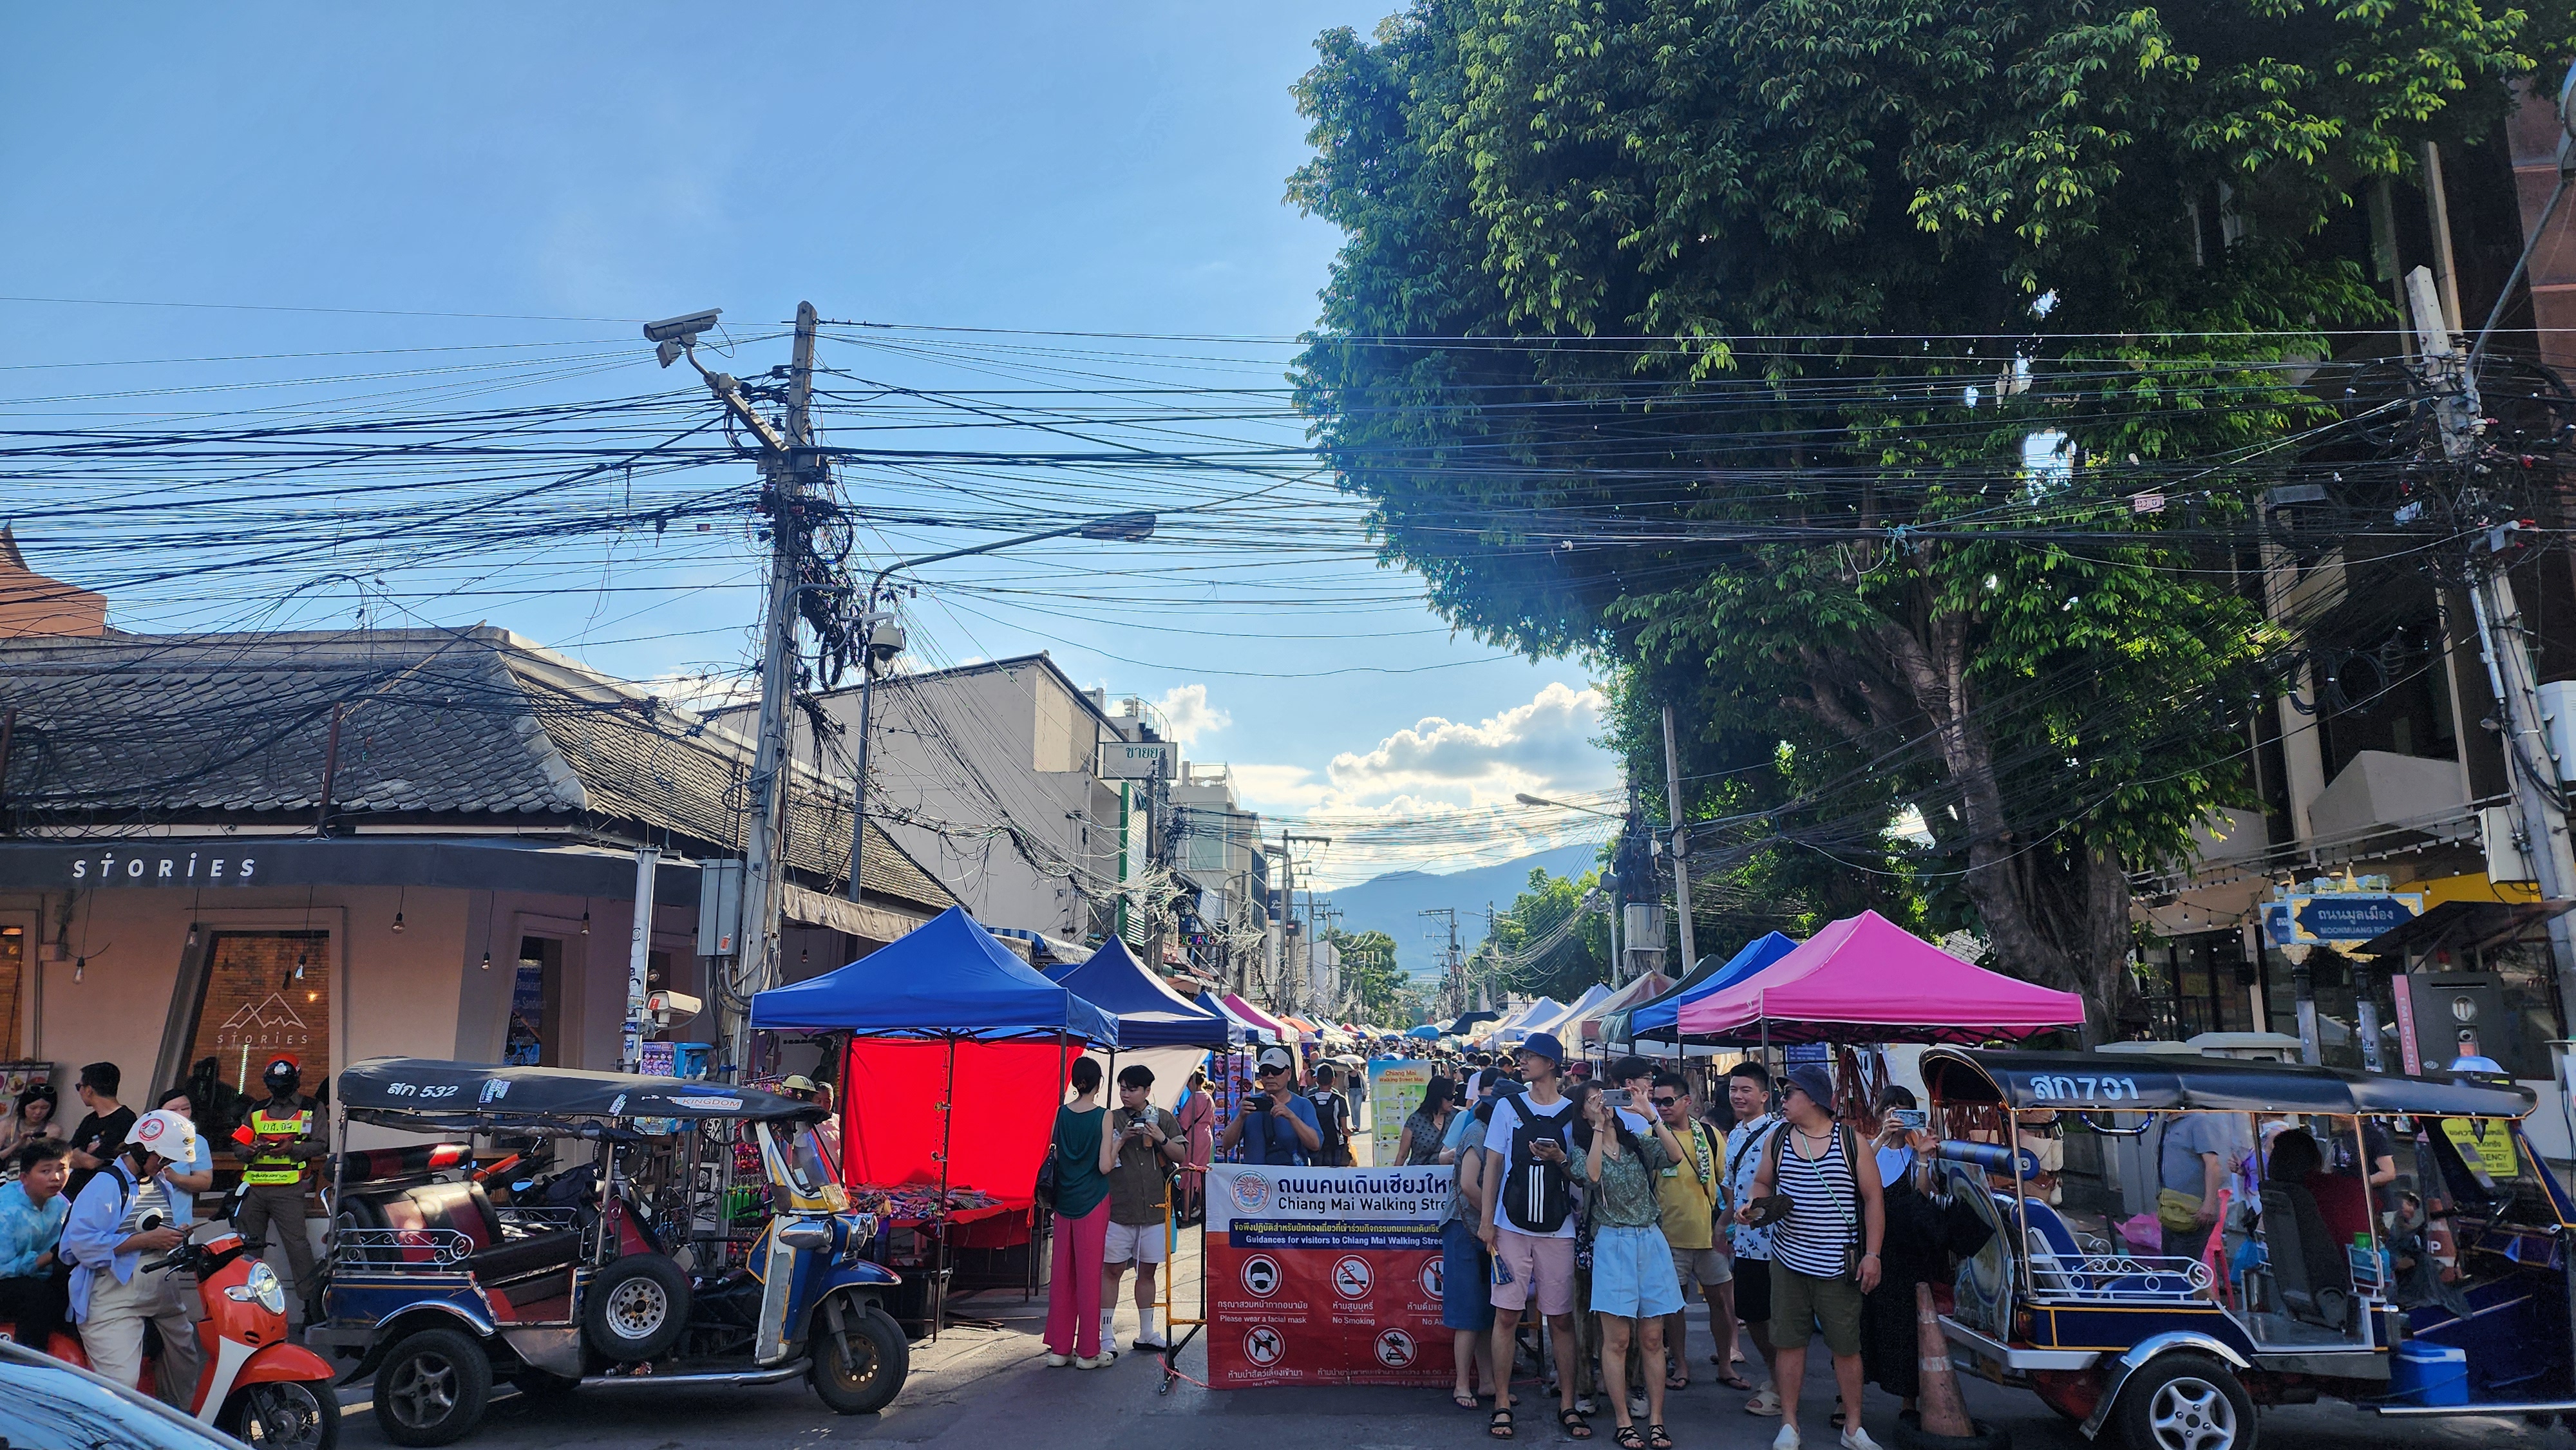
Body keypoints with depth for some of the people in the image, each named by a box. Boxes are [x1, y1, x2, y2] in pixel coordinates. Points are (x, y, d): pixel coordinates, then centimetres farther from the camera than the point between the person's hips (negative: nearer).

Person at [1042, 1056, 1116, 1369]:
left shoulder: (1062, 1113, 1)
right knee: (1089, 1274, 1)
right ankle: (1088, 1351, 7)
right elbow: (1104, 1166, -14)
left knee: (1062, 1274, 10)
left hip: (1064, 1200, 4)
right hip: (1092, 1202, -4)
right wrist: (1118, 1143, 1)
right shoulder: (1103, 1117, -11)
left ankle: (1059, 1348, 16)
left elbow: (1055, 1155, 6)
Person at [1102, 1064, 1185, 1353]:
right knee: (1112, 1269, 0)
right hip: (1118, 1208, -2)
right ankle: (1106, 1335, 7)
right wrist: (1123, 1138, -14)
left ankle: (1146, 1333, 22)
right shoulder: (1112, 1121, 3)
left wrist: (1161, 1139, -11)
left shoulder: (1164, 1119, 7)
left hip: (1154, 1208, 2)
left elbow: (1181, 1155, 4)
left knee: (1147, 1271, 11)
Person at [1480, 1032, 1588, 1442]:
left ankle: (1567, 1405, 15)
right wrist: (1487, 1220, 0)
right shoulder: (1508, 1106, 5)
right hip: (1512, 1227, 0)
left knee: (1561, 1319, 4)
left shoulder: (1573, 1113, 3)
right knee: (1507, 1314, 0)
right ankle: (1502, 1405, 9)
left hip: (1558, 1231, 0)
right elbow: (1493, 1166, 6)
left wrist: (1560, 1159, -13)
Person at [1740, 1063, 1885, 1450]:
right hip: (1788, 1260, 2)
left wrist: (1872, 1254, -4)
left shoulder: (1852, 1142, -4)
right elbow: (1763, 1182, 18)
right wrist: (1753, 1203, -4)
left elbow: (1873, 1199, -1)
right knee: (1789, 1342, 5)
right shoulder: (1777, 1140, 4)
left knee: (1847, 1346, 4)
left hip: (1838, 1266, -2)